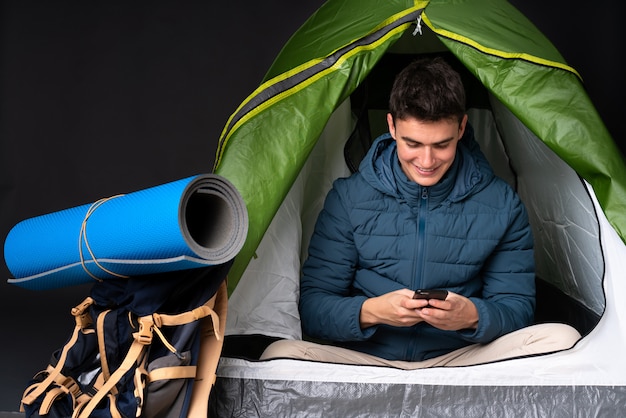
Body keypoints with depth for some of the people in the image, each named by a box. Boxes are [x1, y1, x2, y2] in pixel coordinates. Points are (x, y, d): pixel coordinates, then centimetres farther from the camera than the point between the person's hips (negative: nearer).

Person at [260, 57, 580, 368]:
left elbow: (518, 307, 3)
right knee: (280, 354, -31)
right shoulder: (349, 198, -1)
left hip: (461, 358, 1)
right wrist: (370, 312, -23)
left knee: (562, 338, -24)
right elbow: (313, 304, -2)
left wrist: (473, 316, -21)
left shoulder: (500, 205, 1)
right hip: (363, 361, 0)